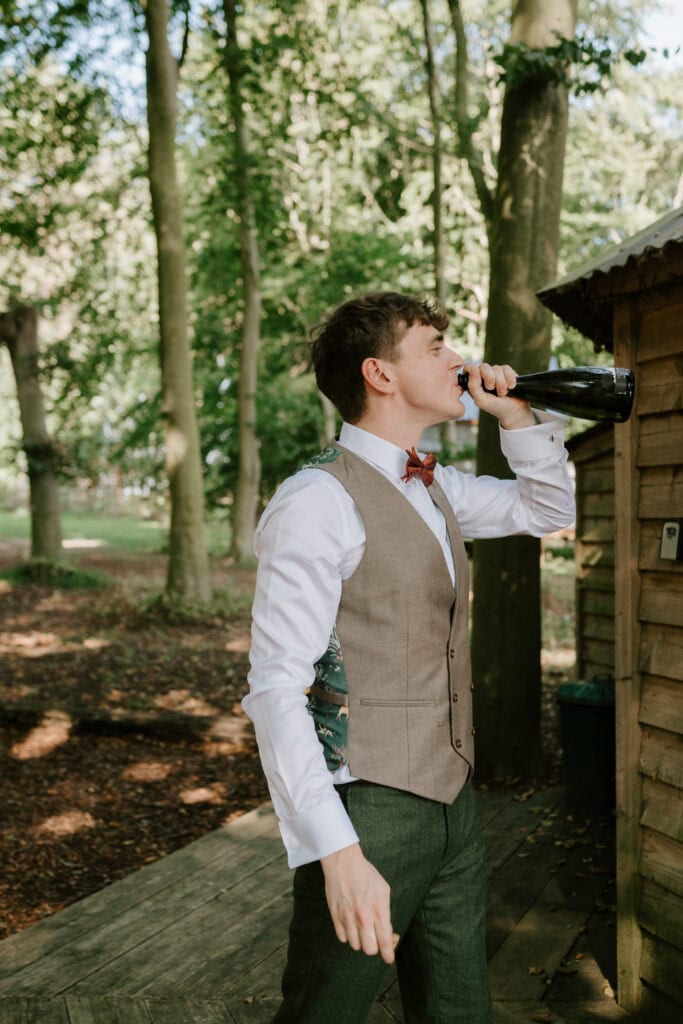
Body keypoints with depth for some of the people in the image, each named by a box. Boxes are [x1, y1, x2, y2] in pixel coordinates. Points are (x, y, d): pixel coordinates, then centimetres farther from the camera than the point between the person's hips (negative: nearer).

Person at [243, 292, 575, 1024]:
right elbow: (276, 688, -22)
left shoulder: (434, 488, 9)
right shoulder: (319, 501, -17)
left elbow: (550, 510, 25)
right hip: (367, 816, -8)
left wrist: (514, 415, 7)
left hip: (451, 801, 8)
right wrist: (336, 852, -29)